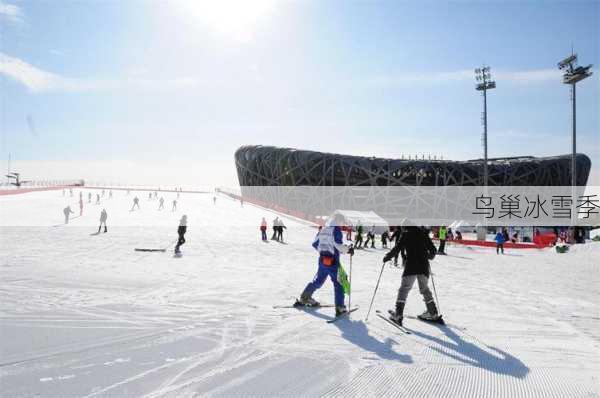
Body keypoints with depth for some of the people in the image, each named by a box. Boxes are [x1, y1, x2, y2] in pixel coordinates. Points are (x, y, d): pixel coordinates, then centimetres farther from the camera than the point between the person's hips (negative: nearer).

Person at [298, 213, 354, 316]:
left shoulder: (323, 230, 11)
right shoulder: (336, 230, -10)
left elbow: (314, 244, 16)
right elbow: (338, 244, -23)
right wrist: (348, 250, -10)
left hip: (322, 260, 7)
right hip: (332, 261, -7)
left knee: (318, 280, 22)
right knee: (338, 283, 0)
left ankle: (304, 297, 33)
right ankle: (340, 307, -3)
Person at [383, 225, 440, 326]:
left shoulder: (406, 234, -1)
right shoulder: (423, 233, 11)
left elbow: (397, 248, -9)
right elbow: (433, 249, 13)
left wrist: (387, 257, 5)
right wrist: (429, 256, 34)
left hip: (410, 267, -5)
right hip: (423, 266, 5)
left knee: (404, 289, -1)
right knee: (425, 289, 21)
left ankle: (398, 315, -8)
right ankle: (433, 314, 25)